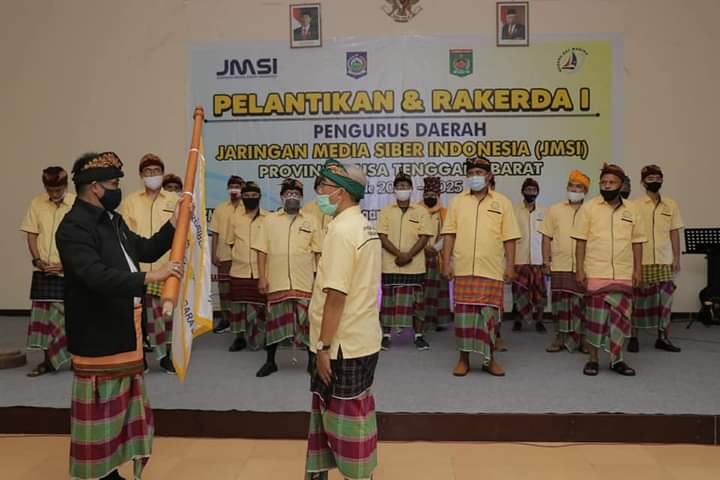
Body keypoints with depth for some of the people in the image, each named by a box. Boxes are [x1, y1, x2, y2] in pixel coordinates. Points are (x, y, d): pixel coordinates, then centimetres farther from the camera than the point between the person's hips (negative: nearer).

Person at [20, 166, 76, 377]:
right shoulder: (36, 203, 3)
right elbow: (31, 235, 6)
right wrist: (37, 260, -7)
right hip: (44, 271, 3)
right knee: (43, 315, 6)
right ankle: (48, 360, 17)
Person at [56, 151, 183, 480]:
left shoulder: (113, 220, 11)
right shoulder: (74, 227, -20)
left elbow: (146, 250, 18)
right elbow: (97, 277, -32)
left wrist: (175, 222, 8)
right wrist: (150, 277, -38)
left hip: (123, 332, 10)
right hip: (97, 335, -10)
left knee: (119, 408, 20)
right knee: (98, 411, 3)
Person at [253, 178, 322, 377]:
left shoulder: (311, 222, 6)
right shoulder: (269, 220, 6)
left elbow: (318, 253, 6)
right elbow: (262, 251, 3)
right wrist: (262, 278, -3)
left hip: (305, 283, 0)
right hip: (276, 282, 1)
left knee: (307, 321, 4)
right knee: (275, 321, 10)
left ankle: (312, 360, 20)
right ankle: (270, 361, 25)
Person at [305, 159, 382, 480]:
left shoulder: (342, 229, -19)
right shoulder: (364, 226, 11)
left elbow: (336, 294, -24)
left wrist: (323, 346, -18)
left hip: (344, 344, -10)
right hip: (361, 338, 10)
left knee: (346, 416, 4)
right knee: (352, 413, 19)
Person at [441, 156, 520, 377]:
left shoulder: (502, 202, 5)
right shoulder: (457, 201, 8)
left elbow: (509, 238, 4)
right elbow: (449, 234, 6)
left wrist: (510, 266, -1)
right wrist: (446, 263, -1)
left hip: (492, 270, -1)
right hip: (463, 268, 1)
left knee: (489, 313, 4)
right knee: (464, 313, 4)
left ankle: (489, 358, 19)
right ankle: (464, 358, 16)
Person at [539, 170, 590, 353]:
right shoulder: (555, 210, 8)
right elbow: (547, 237, 8)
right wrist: (546, 261, 2)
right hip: (560, 266, 1)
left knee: (582, 304, 3)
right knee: (560, 302, 7)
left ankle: (582, 339, 15)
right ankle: (561, 337, 18)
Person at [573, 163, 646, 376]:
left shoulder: (632, 209, 7)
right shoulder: (588, 208, -1)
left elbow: (637, 241, 10)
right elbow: (581, 241, -2)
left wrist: (638, 269, 4)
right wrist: (580, 269, -7)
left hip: (623, 274, 2)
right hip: (595, 274, -2)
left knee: (620, 317, 7)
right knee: (595, 316, 3)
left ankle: (617, 360, 19)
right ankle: (593, 359, 15)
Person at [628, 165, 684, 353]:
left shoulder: (671, 205, 8)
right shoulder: (635, 206, -2)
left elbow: (674, 233, 8)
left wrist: (677, 258, 4)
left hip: (665, 261, 3)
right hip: (641, 261, -3)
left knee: (665, 299, 6)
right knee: (639, 299, 3)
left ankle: (663, 338, 17)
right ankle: (634, 337, 12)